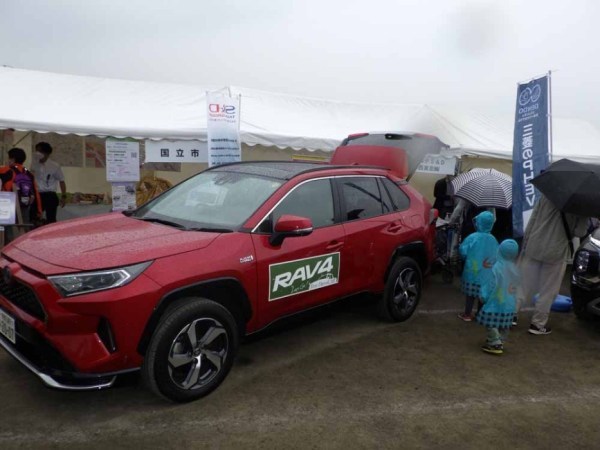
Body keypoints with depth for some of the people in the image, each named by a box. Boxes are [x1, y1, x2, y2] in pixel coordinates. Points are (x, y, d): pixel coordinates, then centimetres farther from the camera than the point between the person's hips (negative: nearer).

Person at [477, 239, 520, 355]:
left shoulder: (498, 267, -20)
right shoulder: (514, 269, 1)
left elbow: (492, 285, -16)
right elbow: (515, 285, 9)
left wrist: (484, 296, -3)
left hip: (496, 302, -7)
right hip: (509, 304, 8)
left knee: (491, 323, 1)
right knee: (504, 325, 17)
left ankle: (495, 344, 0)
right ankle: (500, 342, 27)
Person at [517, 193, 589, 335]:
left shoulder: (546, 194, 1)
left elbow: (532, 220, 2)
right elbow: (579, 232, -7)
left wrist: (525, 242, 8)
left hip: (534, 247, 3)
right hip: (556, 251, -3)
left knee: (524, 285, 13)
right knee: (548, 290, 10)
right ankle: (538, 324, 17)